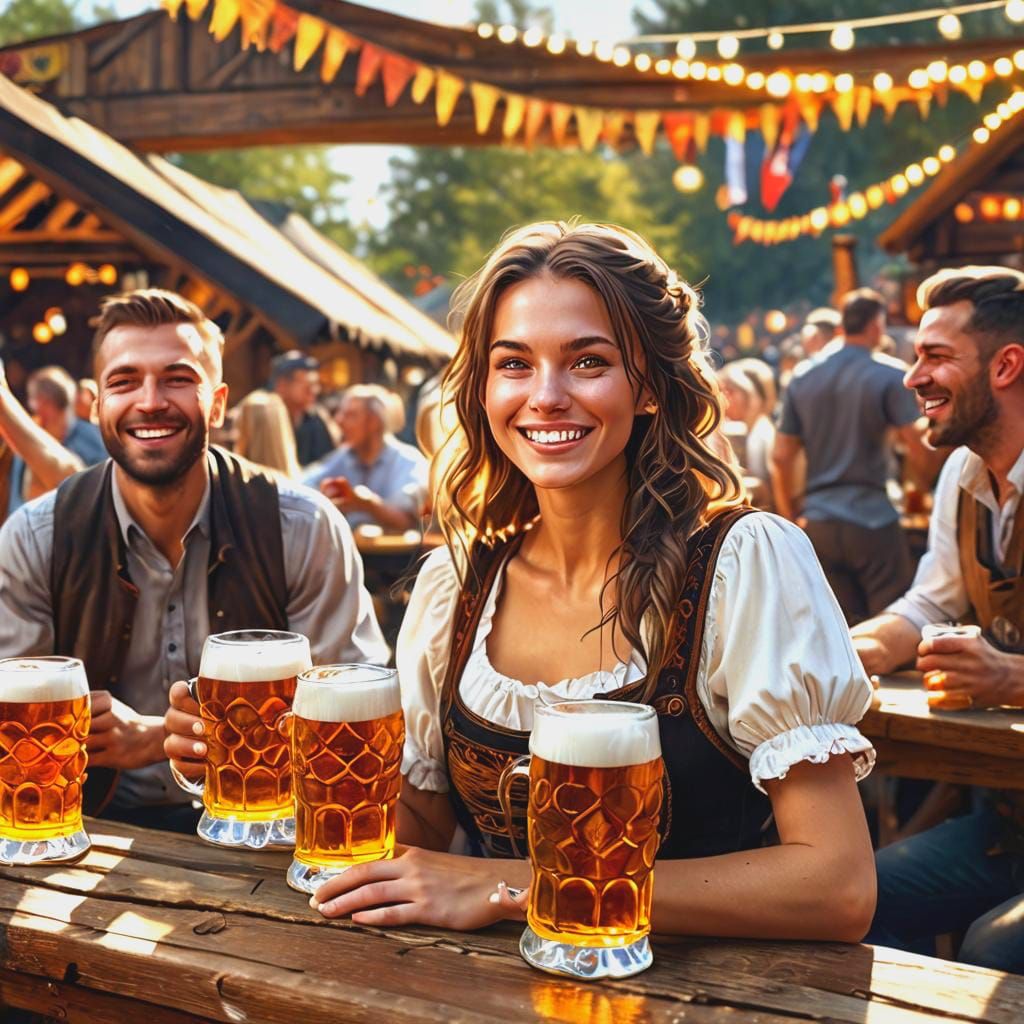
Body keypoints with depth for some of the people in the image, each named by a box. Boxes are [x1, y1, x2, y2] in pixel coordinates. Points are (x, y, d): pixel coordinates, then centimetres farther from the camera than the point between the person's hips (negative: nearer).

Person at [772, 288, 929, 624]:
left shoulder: (802, 377, 7)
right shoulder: (891, 375, -6)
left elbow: (780, 458, 8)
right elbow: (919, 451, -11)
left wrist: (791, 519, 16)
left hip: (818, 524, 5)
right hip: (872, 521, -5)